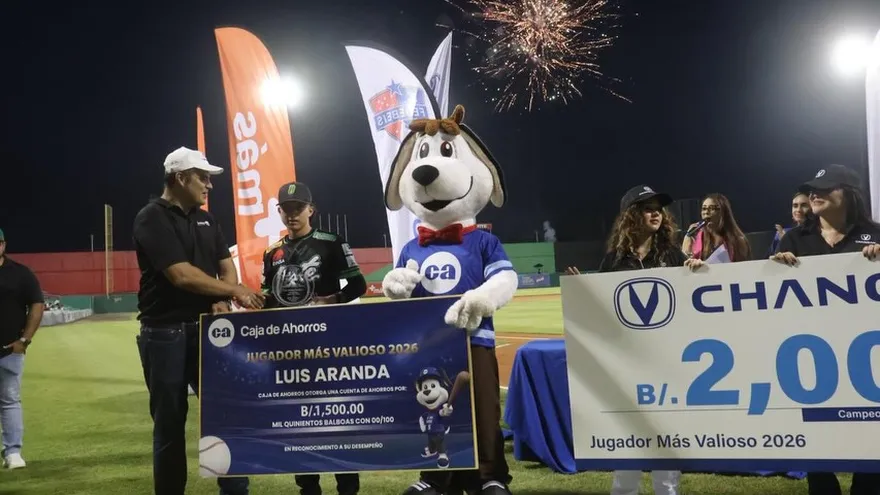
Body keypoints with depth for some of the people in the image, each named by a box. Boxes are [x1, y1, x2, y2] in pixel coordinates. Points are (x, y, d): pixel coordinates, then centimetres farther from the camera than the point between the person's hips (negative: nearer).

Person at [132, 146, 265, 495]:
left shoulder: (206, 220, 13)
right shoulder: (152, 219, -12)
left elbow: (226, 265, 9)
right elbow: (182, 275, -21)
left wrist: (222, 301, -11)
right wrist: (234, 291, -14)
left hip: (206, 329, 7)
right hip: (165, 334, -6)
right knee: (170, 422, 3)